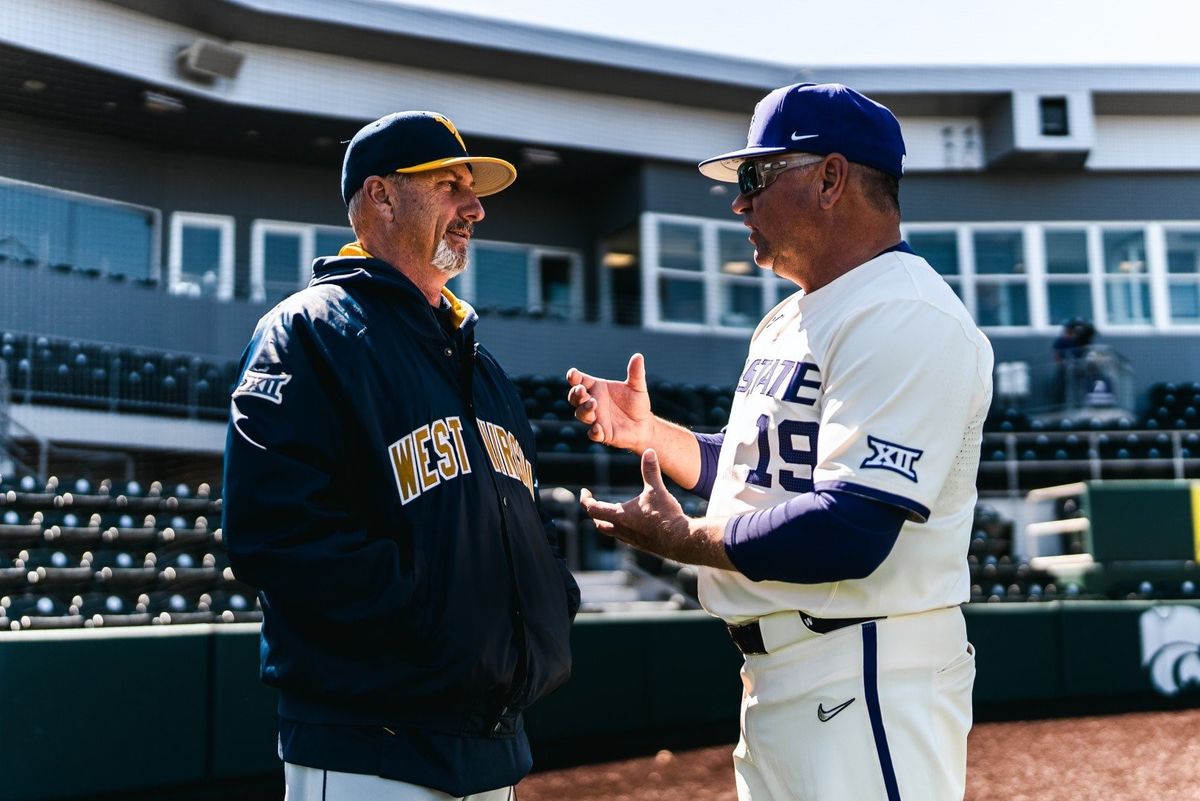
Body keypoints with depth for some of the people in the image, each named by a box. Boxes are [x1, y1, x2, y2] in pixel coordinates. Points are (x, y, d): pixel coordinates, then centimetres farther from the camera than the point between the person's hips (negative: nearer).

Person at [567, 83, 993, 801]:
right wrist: (648, 432, 9)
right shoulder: (787, 321, 15)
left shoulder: (906, 318, -18)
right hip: (772, 680, 10)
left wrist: (682, 539, -15)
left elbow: (847, 535, -27)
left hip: (867, 684, -10)